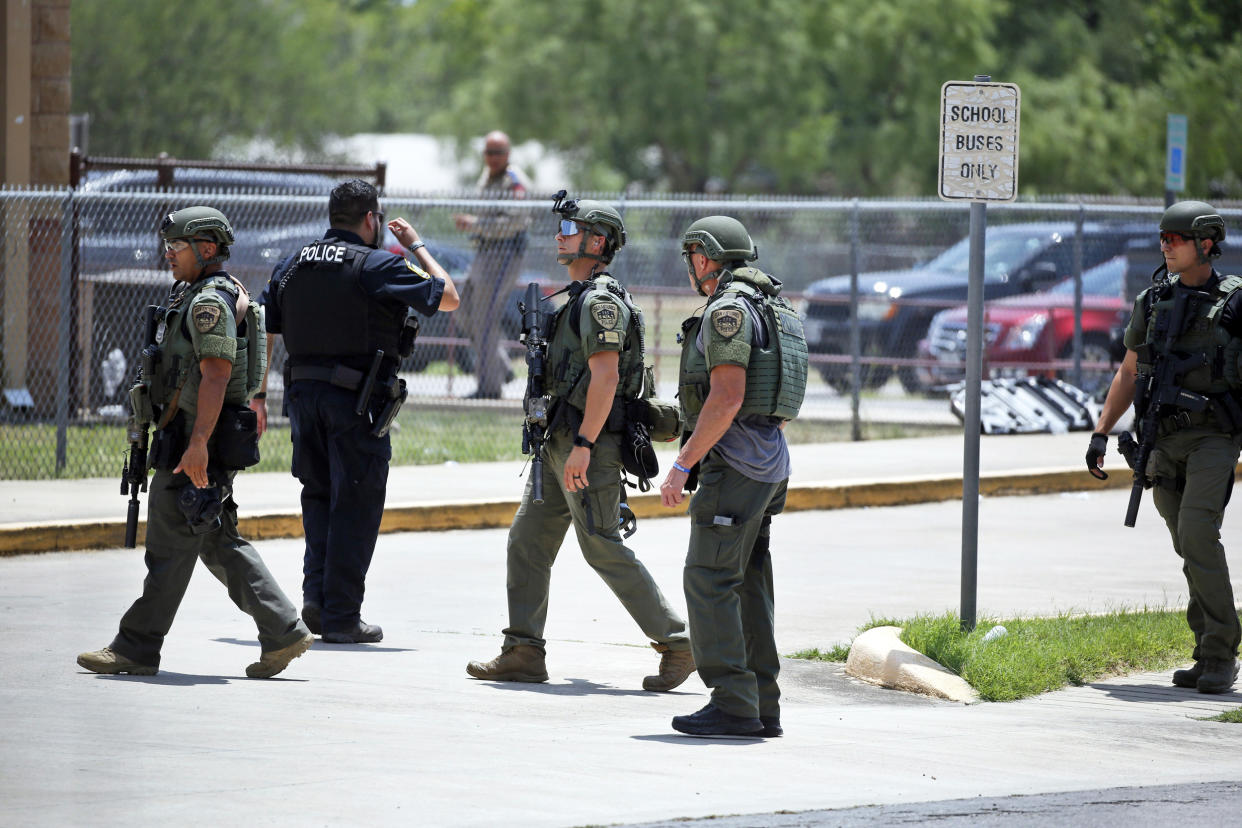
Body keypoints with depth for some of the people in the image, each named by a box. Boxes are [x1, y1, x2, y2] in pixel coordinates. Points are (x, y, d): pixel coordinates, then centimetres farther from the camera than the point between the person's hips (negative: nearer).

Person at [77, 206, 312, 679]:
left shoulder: (210, 302, -15)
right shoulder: (194, 297, 18)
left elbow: (216, 376, -23)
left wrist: (197, 444, -28)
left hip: (196, 446, -11)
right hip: (192, 440, 11)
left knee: (170, 547, -4)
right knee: (220, 544, 11)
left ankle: (136, 649, 0)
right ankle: (282, 633, 8)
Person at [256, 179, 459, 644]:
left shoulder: (292, 267, 11)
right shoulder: (378, 265, -6)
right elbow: (448, 297, -1)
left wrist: (258, 397, 17)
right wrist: (417, 246, 12)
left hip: (303, 394, 5)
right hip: (357, 399, -5)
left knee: (319, 495, 19)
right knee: (355, 505, 1)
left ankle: (316, 595, 5)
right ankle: (342, 617, 1)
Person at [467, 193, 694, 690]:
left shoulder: (600, 300, -14)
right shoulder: (579, 298, 18)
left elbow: (605, 377, -22)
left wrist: (582, 445, -25)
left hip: (587, 446, -10)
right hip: (559, 444, 10)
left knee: (603, 548, -8)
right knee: (527, 541, 6)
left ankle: (676, 643, -2)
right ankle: (523, 653, 8)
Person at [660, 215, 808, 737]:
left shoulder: (727, 309, -13)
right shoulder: (773, 309, 19)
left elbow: (727, 397, -21)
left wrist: (682, 465, -19)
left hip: (733, 460, -10)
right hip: (769, 465, 10)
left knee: (709, 582, -9)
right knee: (747, 585, 11)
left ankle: (732, 706, -13)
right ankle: (762, 707, 10)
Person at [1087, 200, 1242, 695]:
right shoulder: (1152, 302, 10)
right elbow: (1128, 374, 18)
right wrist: (1101, 434, 12)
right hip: (1164, 441, 5)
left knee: (1197, 534, -20)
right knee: (1193, 549, 7)